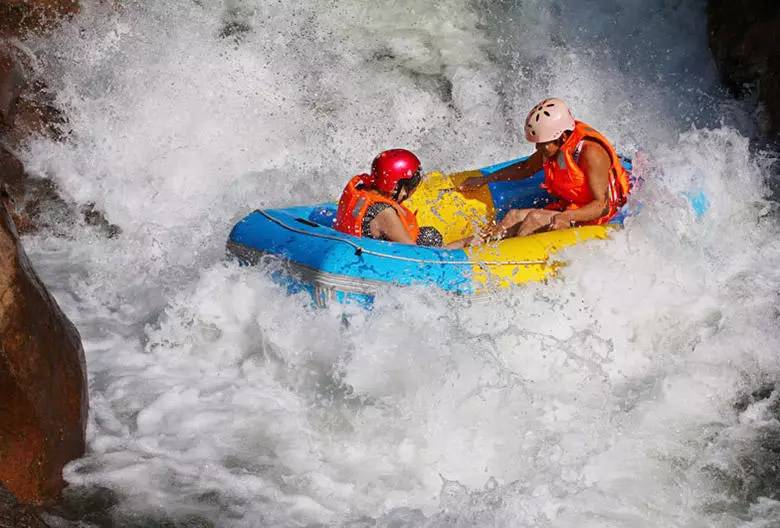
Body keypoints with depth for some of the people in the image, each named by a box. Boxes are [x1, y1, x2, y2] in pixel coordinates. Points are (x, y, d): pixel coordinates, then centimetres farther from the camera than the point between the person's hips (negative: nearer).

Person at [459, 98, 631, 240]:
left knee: (535, 218, -26)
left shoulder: (590, 153, -25)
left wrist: (569, 217, -42)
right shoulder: (553, 148, -2)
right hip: (567, 207, 8)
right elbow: (525, 168, 18)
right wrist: (485, 179, 15)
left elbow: (602, 205, -26)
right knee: (514, 215, -9)